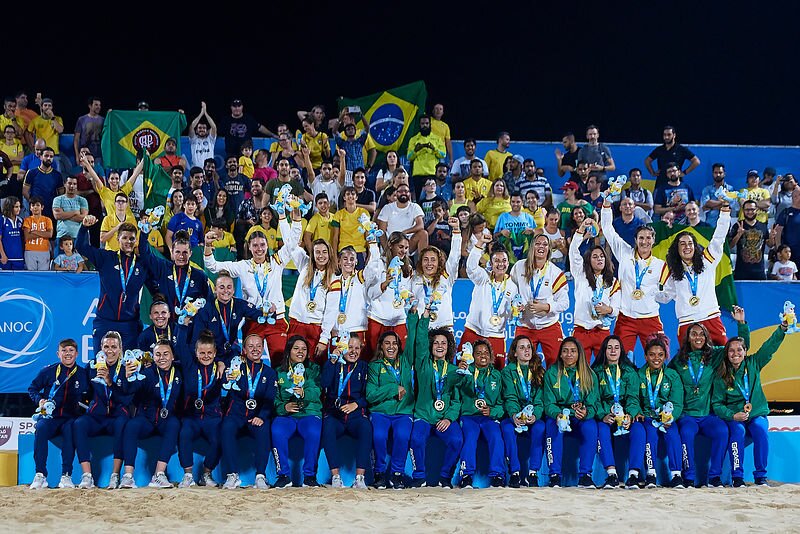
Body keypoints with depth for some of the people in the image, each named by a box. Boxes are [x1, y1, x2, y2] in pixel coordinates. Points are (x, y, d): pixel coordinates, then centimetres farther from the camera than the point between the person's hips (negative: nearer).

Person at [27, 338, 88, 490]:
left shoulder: (83, 374, 9)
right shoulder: (48, 371, 8)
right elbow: (32, 388, 17)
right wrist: (39, 400, -2)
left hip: (70, 418, 0)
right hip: (50, 416, 0)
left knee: (70, 429, -36)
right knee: (40, 428, -33)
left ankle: (66, 476, -33)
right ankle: (40, 476, -32)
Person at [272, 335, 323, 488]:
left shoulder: (313, 369, 14)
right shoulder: (279, 372, 17)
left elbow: (316, 392, -4)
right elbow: (274, 398, 6)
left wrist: (304, 393, -26)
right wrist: (284, 406, -15)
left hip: (309, 413, -1)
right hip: (286, 415, 1)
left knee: (313, 432, -35)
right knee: (277, 432, -33)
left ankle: (309, 476, -21)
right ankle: (283, 476, -21)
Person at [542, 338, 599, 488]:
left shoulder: (589, 375, 4)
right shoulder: (551, 373, 1)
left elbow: (593, 404, -1)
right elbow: (548, 403, -4)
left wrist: (586, 413, -26)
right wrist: (558, 414, -27)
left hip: (581, 418, 1)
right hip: (557, 414, -1)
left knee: (590, 427, -32)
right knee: (553, 426, -35)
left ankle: (585, 476, -27)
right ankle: (555, 476, -32)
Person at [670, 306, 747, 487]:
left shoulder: (715, 355, 11)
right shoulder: (679, 359, 11)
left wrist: (741, 323, -2)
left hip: (709, 414, 1)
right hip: (687, 414, -1)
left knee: (722, 431, -29)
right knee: (687, 432, -32)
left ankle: (714, 476, -21)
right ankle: (689, 477, -25)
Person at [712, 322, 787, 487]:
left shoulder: (753, 364, 4)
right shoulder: (721, 377, -1)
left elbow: (770, 346, -2)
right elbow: (717, 404, -2)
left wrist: (782, 328, -17)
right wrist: (732, 416, -18)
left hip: (757, 414, 1)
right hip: (733, 417, -1)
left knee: (761, 429, -31)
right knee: (738, 431, -33)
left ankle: (761, 476, -23)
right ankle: (737, 476, -27)